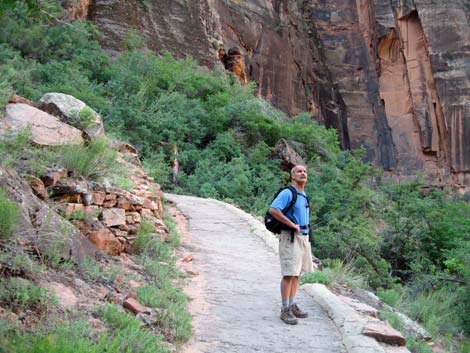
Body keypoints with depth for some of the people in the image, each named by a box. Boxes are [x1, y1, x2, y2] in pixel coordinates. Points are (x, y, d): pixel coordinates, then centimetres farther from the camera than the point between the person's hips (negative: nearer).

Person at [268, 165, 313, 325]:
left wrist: (306, 234, 17)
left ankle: (292, 306, 20)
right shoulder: (287, 193, -11)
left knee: (297, 273, 12)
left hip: (303, 237, 9)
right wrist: (292, 224, -22)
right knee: (289, 274, -8)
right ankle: (285, 310, -2)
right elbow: (273, 210, -26)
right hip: (290, 238, -9)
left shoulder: (304, 196, 16)